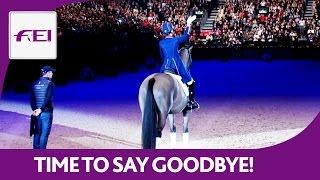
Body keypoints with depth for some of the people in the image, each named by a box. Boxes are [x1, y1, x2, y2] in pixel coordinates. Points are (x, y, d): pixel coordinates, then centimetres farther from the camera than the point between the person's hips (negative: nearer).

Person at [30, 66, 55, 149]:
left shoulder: (35, 84, 8)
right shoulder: (49, 84, -10)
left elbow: (32, 99, 6)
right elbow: (48, 98, -19)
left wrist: (34, 109, 4)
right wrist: (40, 109, -15)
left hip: (36, 112, 6)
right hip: (46, 112, -6)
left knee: (37, 133, 13)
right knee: (44, 133, -2)